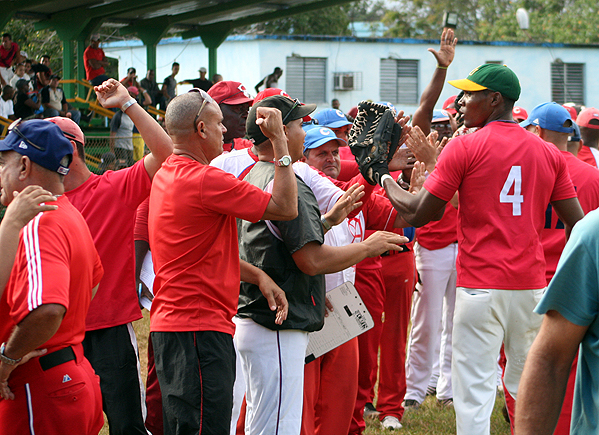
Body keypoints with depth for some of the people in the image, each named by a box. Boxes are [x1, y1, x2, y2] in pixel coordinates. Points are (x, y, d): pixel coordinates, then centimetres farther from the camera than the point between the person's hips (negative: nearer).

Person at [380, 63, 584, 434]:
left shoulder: (465, 148, -6)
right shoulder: (549, 153, 8)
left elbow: (418, 215, -5)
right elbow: (577, 224, 7)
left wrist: (385, 178, 10)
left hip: (480, 287, -5)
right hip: (532, 285, 5)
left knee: (475, 394, -3)